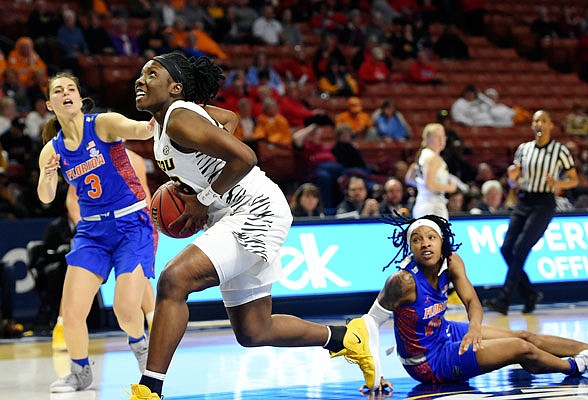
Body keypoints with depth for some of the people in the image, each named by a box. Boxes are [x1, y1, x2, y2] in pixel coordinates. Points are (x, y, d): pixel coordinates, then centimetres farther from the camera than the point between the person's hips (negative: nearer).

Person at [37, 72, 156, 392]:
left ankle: (139, 344, 22)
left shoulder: (103, 124, -8)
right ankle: (80, 372, 17)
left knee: (126, 309, -14)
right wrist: (47, 177, -25)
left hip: (132, 224, -4)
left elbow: (139, 129, -28)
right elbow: (46, 199, -2)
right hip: (92, 230, 4)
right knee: (71, 309, -8)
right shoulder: (52, 150, 5)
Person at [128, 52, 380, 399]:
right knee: (253, 332, 17)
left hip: (256, 211, -11)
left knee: (174, 281, -26)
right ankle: (346, 338, 35)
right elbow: (230, 118, 29)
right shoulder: (167, 116, 11)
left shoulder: (179, 118, -17)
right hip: (234, 219, 11)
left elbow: (244, 157, -26)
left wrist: (203, 200, -16)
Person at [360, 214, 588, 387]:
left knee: (525, 336, 8)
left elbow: (472, 301, -17)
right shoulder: (404, 281, -30)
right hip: (428, 363, -7)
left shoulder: (451, 262, -10)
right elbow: (371, 321, -25)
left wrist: (475, 326, -40)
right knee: (521, 349, -9)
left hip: (445, 333, 7)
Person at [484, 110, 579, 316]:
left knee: (520, 250, -14)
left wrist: (559, 184, -16)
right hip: (523, 201, 5)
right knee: (507, 248, -3)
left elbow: (574, 180, 5)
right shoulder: (523, 149, 11)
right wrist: (512, 178, -9)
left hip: (544, 204, -5)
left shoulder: (560, 151, -1)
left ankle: (504, 300, -14)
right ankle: (530, 293, 15)